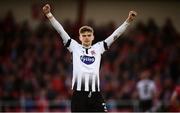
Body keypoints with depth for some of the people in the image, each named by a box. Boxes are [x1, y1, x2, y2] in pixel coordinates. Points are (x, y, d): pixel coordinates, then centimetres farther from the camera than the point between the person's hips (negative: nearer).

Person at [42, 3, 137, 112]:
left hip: (95, 93, 1)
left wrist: (128, 21, 5)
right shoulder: (75, 47, 10)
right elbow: (61, 31, 5)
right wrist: (49, 15, -2)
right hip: (79, 92, -1)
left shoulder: (98, 48, 13)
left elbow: (115, 35, 11)